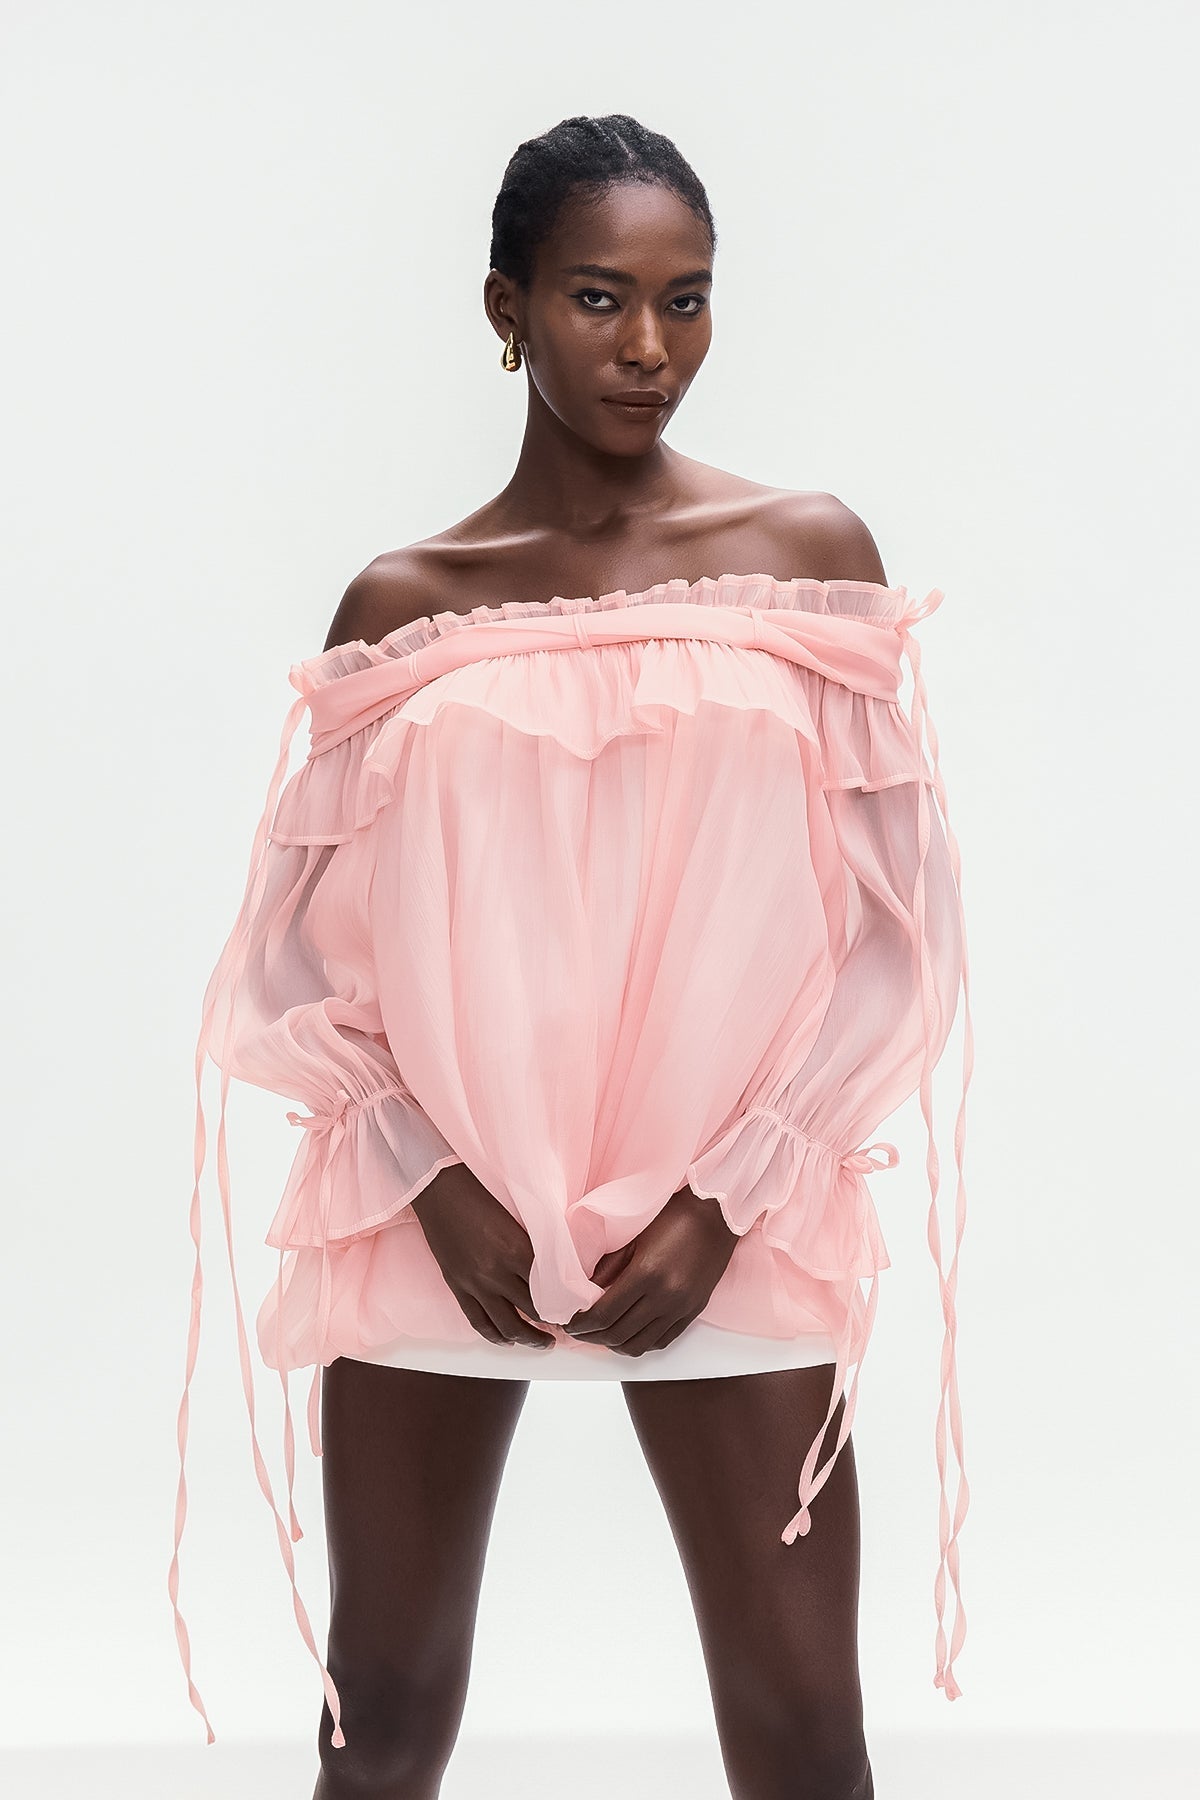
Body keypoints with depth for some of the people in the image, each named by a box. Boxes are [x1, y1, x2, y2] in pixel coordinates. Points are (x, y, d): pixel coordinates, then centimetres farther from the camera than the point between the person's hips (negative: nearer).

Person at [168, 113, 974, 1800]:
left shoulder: (809, 552, 2)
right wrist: (438, 1185, -11)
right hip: (437, 1218, 1)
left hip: (726, 1218, -1)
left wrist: (725, 1197, -9)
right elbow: (306, 946, 3)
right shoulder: (402, 604, 4)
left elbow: (895, 920, -1)